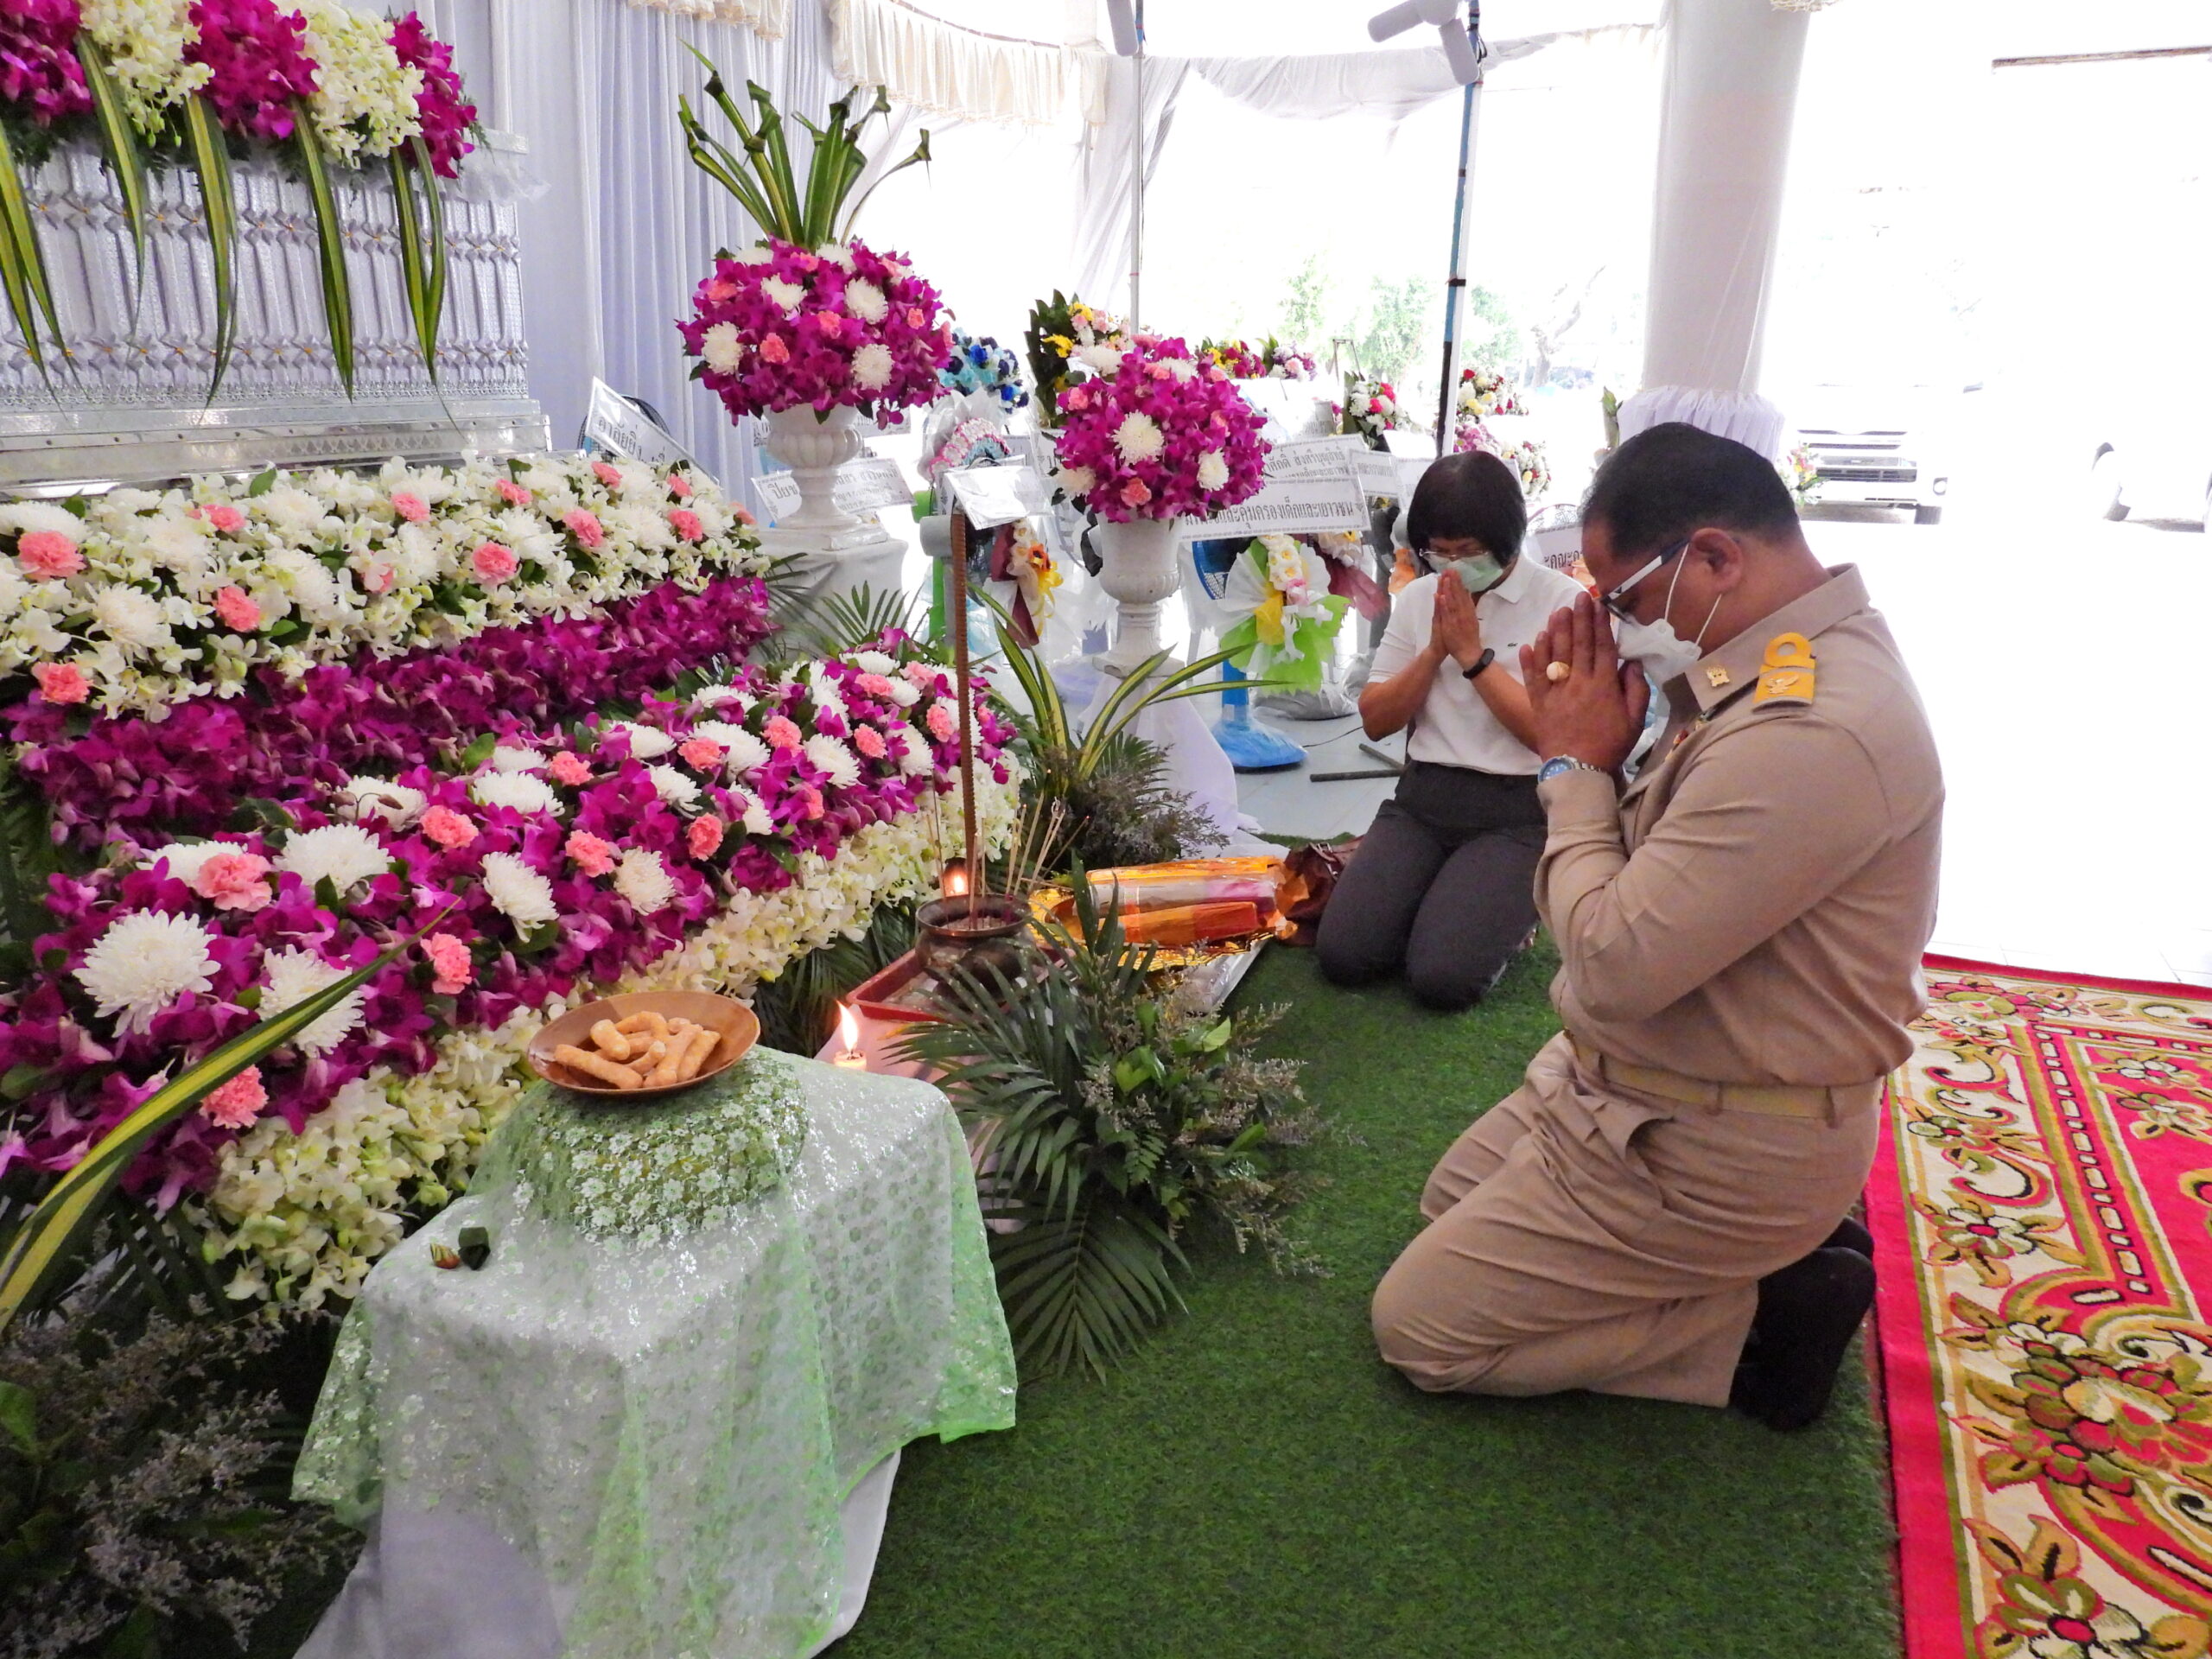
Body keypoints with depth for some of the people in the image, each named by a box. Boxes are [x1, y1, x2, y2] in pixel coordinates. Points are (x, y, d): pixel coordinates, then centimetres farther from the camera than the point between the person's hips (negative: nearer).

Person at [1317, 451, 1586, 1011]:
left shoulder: (1565, 602, -6)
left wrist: (1474, 655, -13)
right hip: (1423, 797, 5)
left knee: (1443, 976, -21)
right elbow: (1375, 721, 8)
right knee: (1343, 955, -14)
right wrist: (1434, 653, -7)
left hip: (1519, 814, -4)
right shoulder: (1419, 598, 9)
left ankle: (1505, 914, 11)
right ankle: (1439, 901, 14)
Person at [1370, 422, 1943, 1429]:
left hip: (1704, 1149, -10)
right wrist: (1591, 751, -9)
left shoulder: (1811, 732, -33)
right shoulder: (1785, 660, 1)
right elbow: (1660, 873, 7)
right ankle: (1771, 1248, 17)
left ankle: (1763, 1317, 4)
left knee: (1419, 1327, -1)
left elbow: (1614, 964, -30)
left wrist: (1576, 766, -17)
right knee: (1452, 1199, 26)